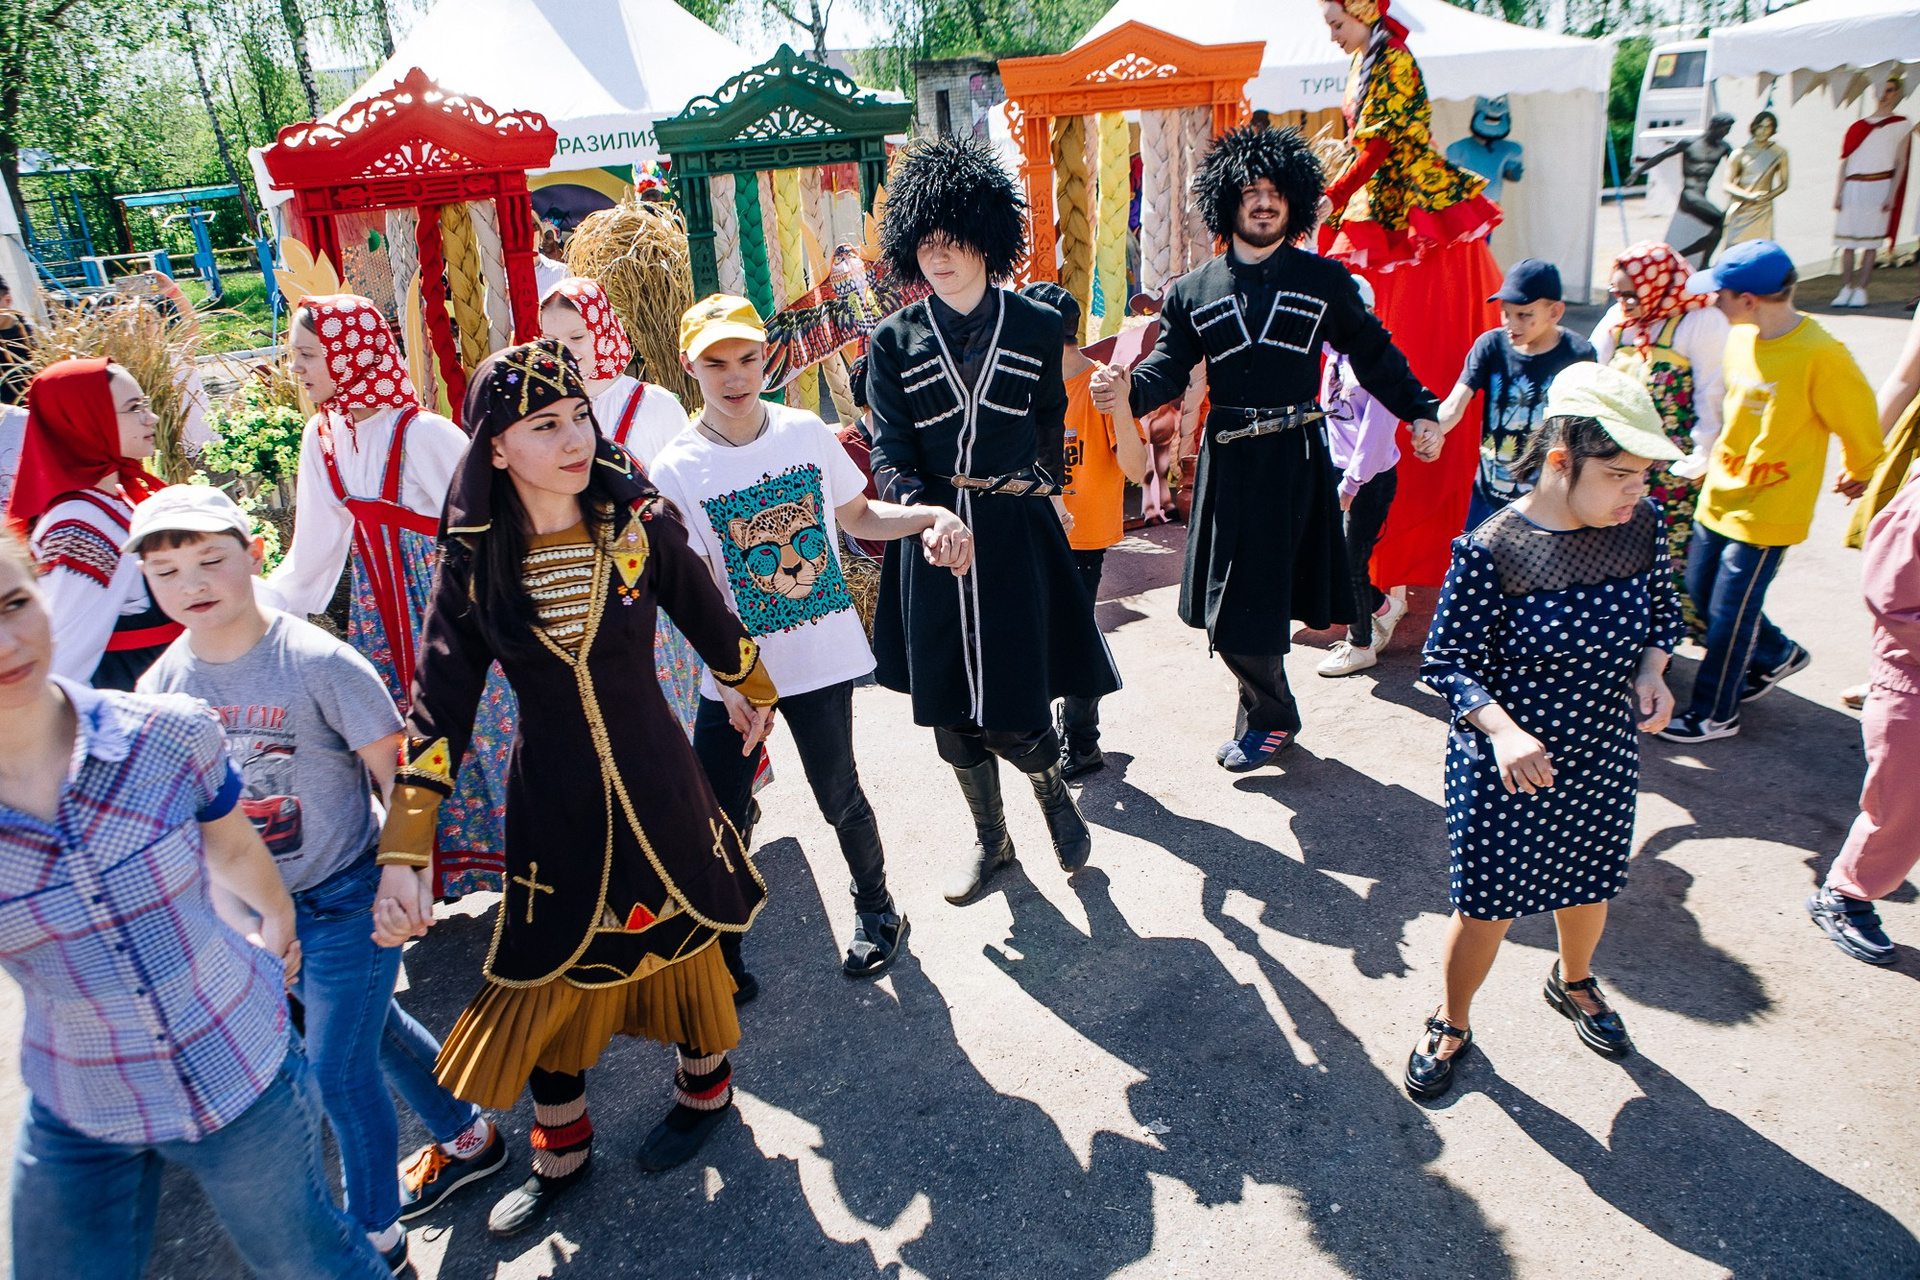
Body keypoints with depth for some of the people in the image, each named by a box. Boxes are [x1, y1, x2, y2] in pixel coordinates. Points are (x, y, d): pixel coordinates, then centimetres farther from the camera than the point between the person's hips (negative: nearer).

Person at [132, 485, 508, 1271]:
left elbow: (396, 772, -14)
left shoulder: (317, 662, -20)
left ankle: (373, 1236, 27)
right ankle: (467, 1138, 44)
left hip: (349, 897, -6)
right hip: (258, 908, 6)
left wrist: (404, 867, -18)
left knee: (338, 1073, 3)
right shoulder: (162, 685, -4)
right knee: (372, 1026, 21)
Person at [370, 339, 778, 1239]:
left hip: (654, 778, 0)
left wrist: (755, 692, 21)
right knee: (546, 968, 12)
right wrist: (402, 856, -16)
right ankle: (561, 1151, 37)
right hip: (551, 797, 1)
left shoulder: (636, 524, -10)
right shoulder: (473, 561, -9)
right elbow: (437, 709, -10)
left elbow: (708, 622, 6)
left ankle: (706, 1083, 46)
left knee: (679, 928, 16)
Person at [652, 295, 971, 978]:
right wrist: (729, 675, -19)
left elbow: (857, 516, 10)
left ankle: (876, 909, 36)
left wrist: (931, 516, -7)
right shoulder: (676, 469, -8)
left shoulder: (807, 431, -1)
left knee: (838, 794, 8)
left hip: (822, 655, 1)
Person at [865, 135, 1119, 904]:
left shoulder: (1036, 327, 1)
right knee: (949, 709, 11)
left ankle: (1052, 790, 33)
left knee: (1011, 715, -3)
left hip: (1017, 532, -1)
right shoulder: (894, 341, 0)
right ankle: (991, 839, 34)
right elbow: (890, 454, -7)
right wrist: (922, 512, -25)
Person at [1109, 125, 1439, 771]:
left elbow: (1373, 353, 13)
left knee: (1256, 603, -4)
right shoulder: (1194, 292, 10)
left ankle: (1266, 718, 20)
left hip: (1297, 456, -2)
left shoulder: (1324, 280, 8)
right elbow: (1169, 366, 4)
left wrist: (1419, 409, 6)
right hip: (1229, 458, 2)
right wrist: (1130, 389, -17)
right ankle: (1273, 712, 27)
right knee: (1229, 601, 4)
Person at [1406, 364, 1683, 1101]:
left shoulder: (1639, 525, -7)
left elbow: (1663, 614, 10)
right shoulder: (1492, 550, -23)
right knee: (1486, 905, 9)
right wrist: (1503, 730, -31)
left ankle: (1574, 983, 58)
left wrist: (1651, 671, -10)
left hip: (1604, 760, 5)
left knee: (1588, 884, 25)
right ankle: (1452, 1025, 36)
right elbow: (1449, 661, -17)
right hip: (1504, 768, -5)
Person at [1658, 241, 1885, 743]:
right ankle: (1778, 655, 42)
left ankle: (1715, 714, 20)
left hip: (1768, 510, -7)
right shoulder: (1740, 338, -1)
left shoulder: (1821, 356, -23)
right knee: (1701, 593, 17)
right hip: (1719, 495, 7)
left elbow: (1859, 423, -8)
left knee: (1730, 615, 1)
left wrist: (1859, 473, 9)